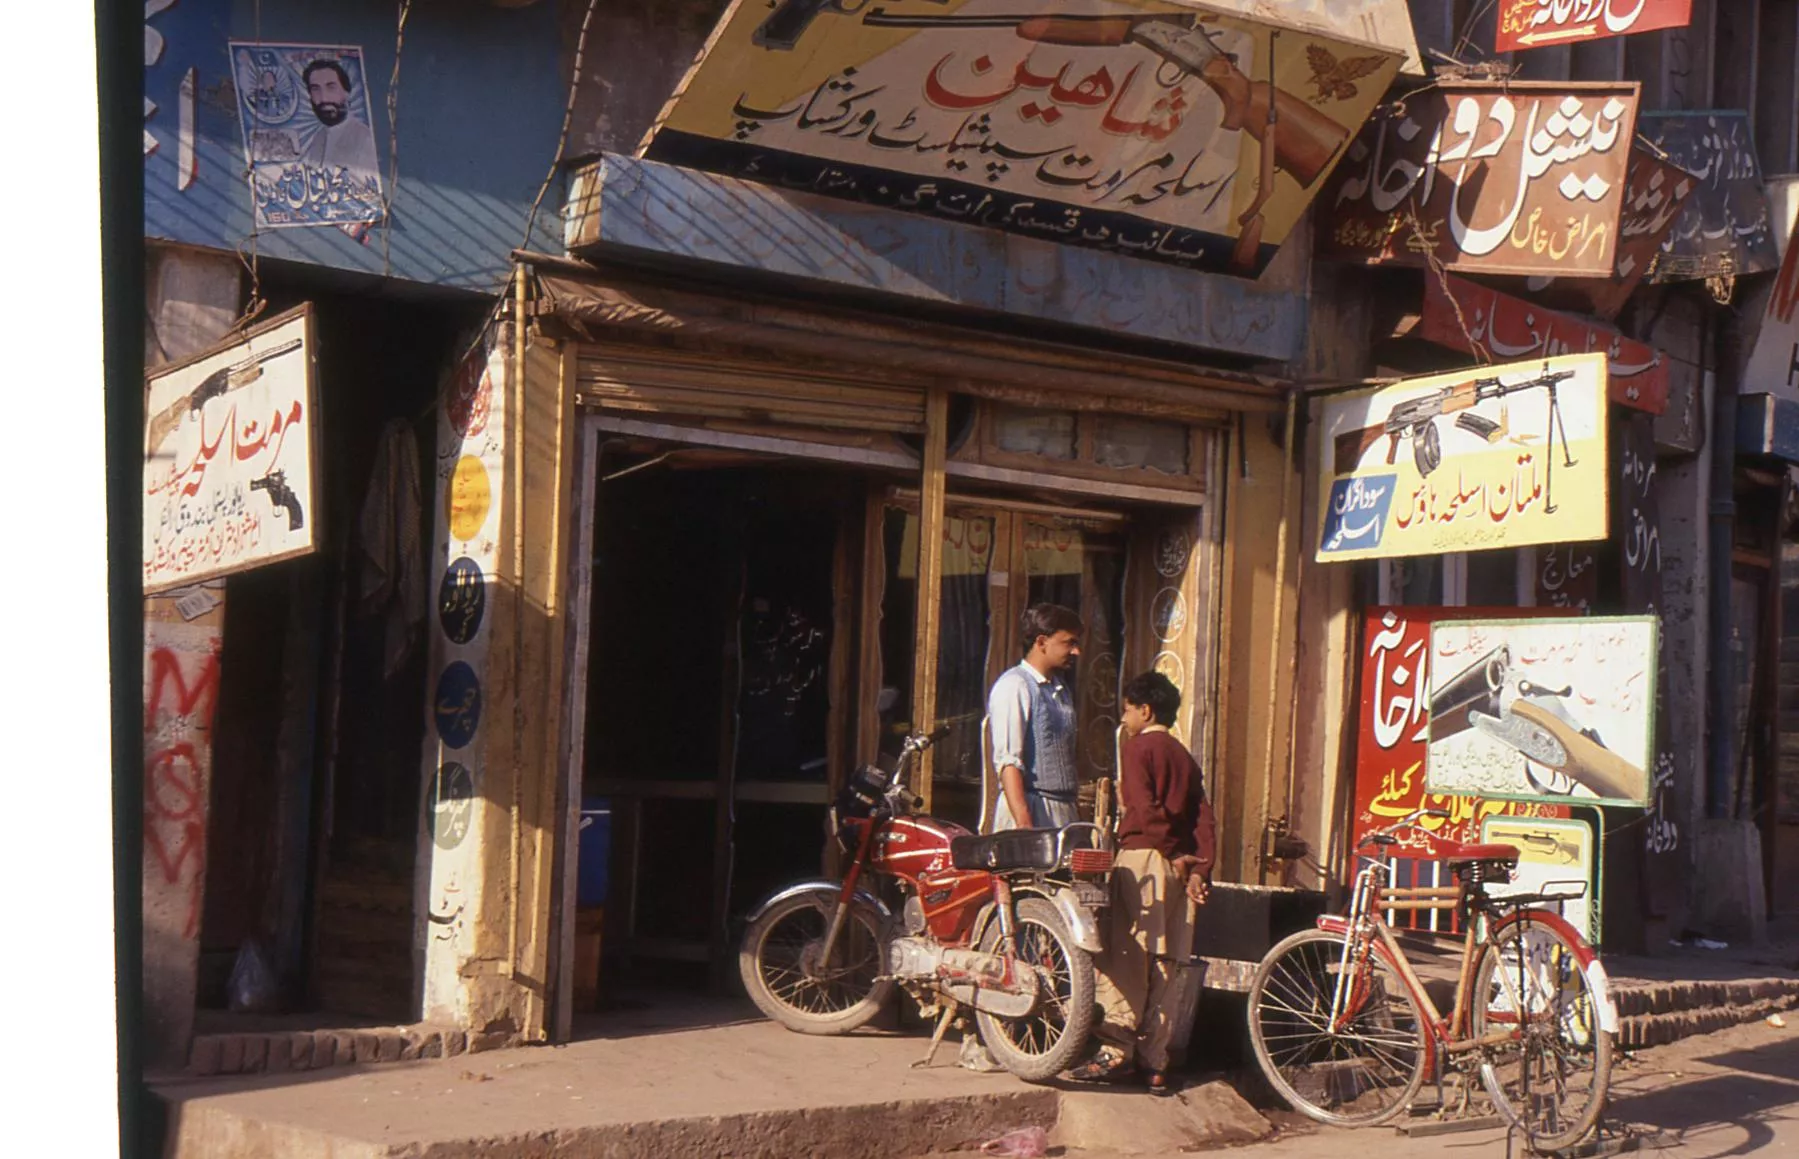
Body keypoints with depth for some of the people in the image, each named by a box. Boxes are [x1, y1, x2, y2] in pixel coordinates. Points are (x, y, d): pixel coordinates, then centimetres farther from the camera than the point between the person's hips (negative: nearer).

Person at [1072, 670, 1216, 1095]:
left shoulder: (1137, 747, -2)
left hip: (1140, 858, -7)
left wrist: (1179, 858, -13)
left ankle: (1116, 1052, -14)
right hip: (1176, 866, 7)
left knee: (1122, 960, -8)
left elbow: (1144, 806, -16)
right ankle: (1154, 1063, 9)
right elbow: (1204, 817, 10)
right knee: (1162, 967, 8)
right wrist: (1199, 867, 1)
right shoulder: (1184, 757, 20)